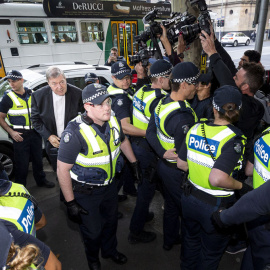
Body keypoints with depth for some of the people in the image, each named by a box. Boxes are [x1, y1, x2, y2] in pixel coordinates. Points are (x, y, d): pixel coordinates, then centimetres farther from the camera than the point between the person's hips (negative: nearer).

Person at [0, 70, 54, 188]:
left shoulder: (32, 94, 4)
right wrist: (11, 132, -15)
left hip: (35, 133, 4)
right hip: (20, 135, -4)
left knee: (38, 159, 18)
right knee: (22, 164, 3)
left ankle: (41, 180, 37)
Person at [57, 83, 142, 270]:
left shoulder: (113, 121, -11)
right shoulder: (75, 132, -31)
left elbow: (123, 141, 11)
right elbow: (63, 169, -24)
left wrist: (135, 163, 16)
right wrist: (70, 203, -19)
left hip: (109, 184, 6)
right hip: (86, 191, -5)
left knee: (111, 221, 26)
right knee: (92, 230, 16)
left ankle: (110, 250, 57)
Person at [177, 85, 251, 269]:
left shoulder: (195, 129, -8)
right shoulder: (234, 139, -24)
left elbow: (181, 164, 0)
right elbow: (217, 179, -33)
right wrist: (241, 186, -16)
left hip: (190, 198, 5)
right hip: (216, 207, -5)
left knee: (191, 241, 31)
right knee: (210, 254, 23)